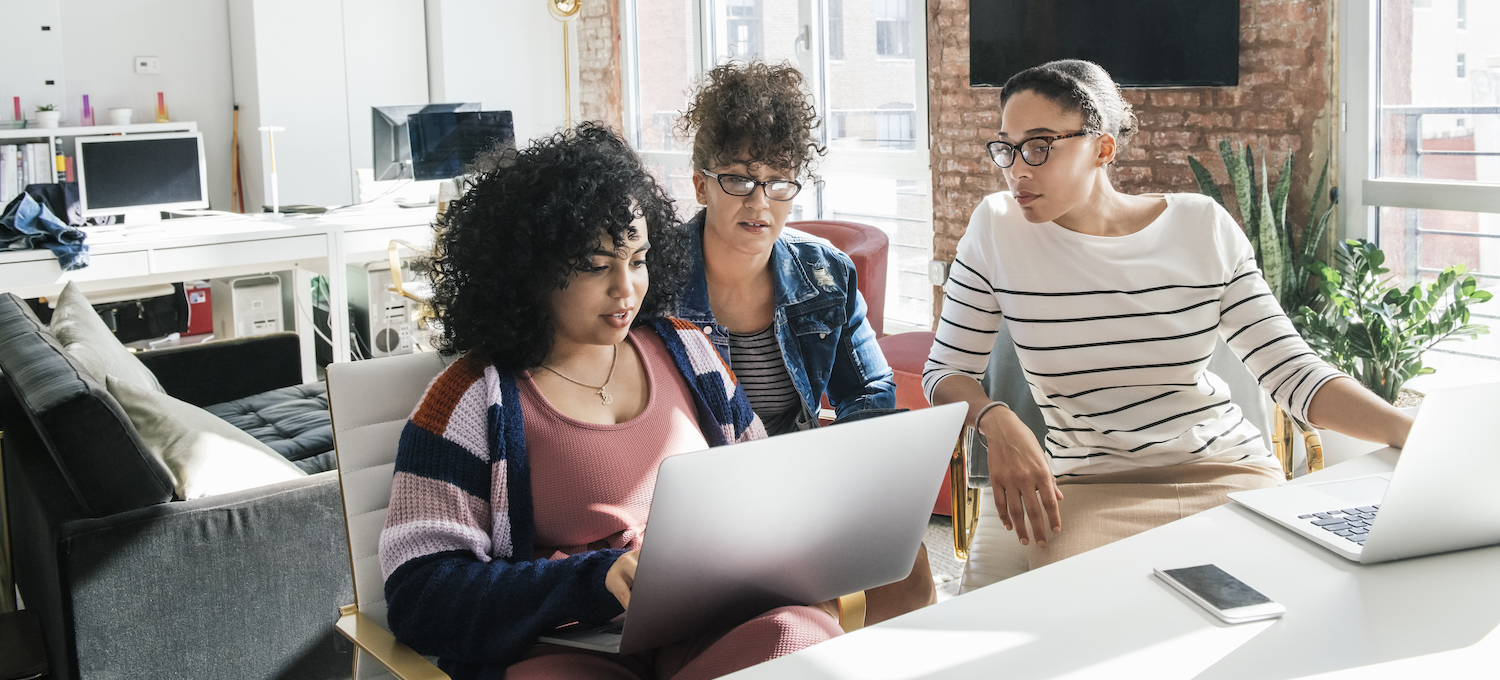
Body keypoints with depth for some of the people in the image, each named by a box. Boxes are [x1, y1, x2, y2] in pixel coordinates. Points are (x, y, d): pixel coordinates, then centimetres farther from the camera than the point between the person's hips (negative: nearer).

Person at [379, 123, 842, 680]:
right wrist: (597, 580, -21)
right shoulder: (468, 402, 0)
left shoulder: (684, 350, 16)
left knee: (800, 633, -31)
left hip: (714, 629, 5)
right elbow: (420, 597, -8)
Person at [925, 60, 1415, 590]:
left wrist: (1417, 434, -18)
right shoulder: (998, 230, -4)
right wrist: (997, 422, -22)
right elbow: (945, 373, 1)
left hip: (1226, 469, 2)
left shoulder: (1203, 228, -2)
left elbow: (1295, 374, -3)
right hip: (1082, 487, -1)